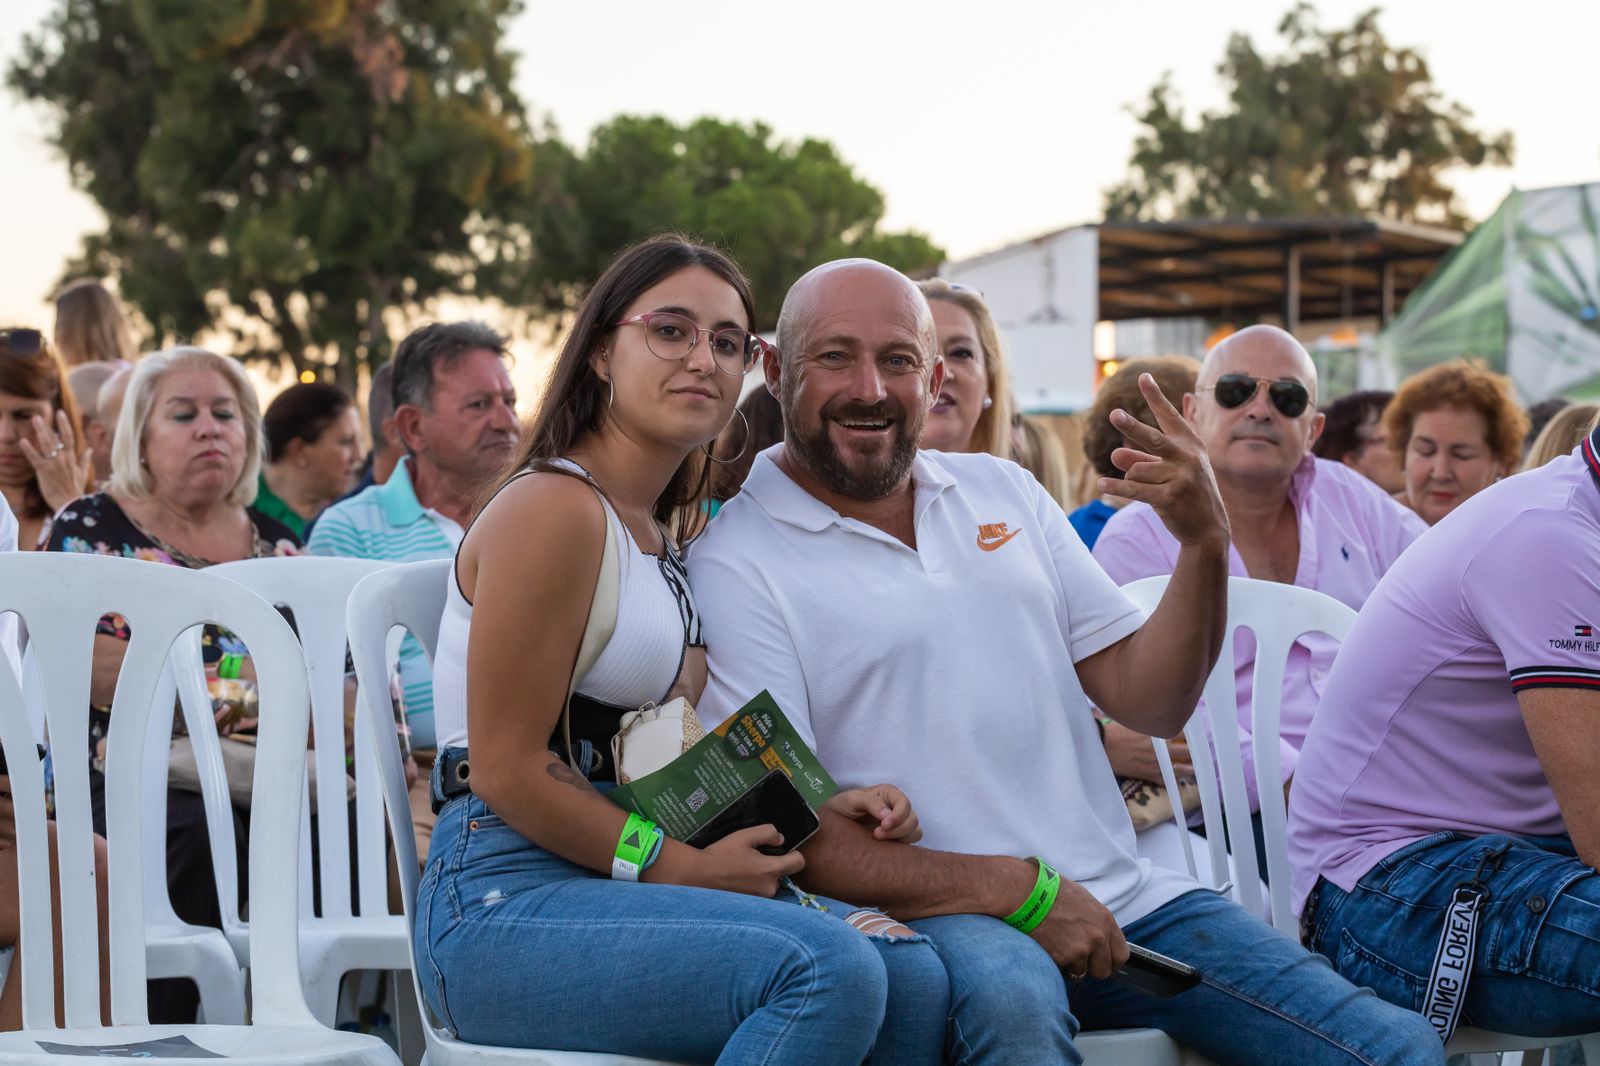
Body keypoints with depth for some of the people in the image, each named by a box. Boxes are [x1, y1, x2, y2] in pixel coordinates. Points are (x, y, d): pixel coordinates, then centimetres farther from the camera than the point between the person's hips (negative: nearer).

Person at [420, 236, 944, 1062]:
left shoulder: (662, 531, 21)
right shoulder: (554, 507, -9)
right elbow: (507, 770, -13)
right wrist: (680, 869, -11)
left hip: (606, 888, 9)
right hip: (502, 901, -8)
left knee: (914, 976, -14)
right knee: (829, 969, -29)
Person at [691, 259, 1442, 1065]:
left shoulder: (1002, 492, 16)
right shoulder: (736, 564, -3)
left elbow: (1150, 702, 12)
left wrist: (1205, 545, -6)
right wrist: (1019, 893, -19)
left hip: (1125, 899, 5)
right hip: (933, 913, -4)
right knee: (1010, 1000, -40)